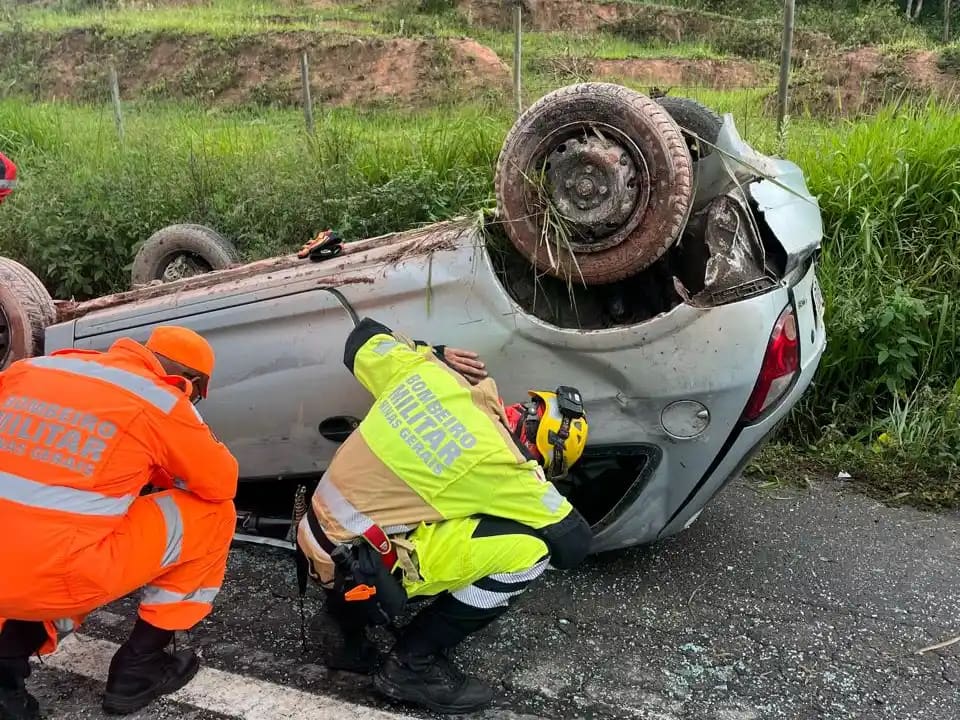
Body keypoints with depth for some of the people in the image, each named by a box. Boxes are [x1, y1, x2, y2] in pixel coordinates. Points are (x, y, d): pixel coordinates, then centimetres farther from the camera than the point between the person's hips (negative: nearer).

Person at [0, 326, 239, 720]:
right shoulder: (160, 399, -3)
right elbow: (221, 483, 7)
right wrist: (168, 468, 28)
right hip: (55, 578, -6)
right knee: (214, 514, 8)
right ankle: (137, 669, 15)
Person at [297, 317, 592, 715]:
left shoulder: (424, 370, -1)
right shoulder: (501, 461, -16)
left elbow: (363, 338, 17)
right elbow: (574, 545, -5)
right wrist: (539, 490, 15)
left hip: (314, 542, 8)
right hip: (356, 571, -8)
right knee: (530, 548, -10)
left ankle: (345, 622, 22)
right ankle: (413, 663, 1)